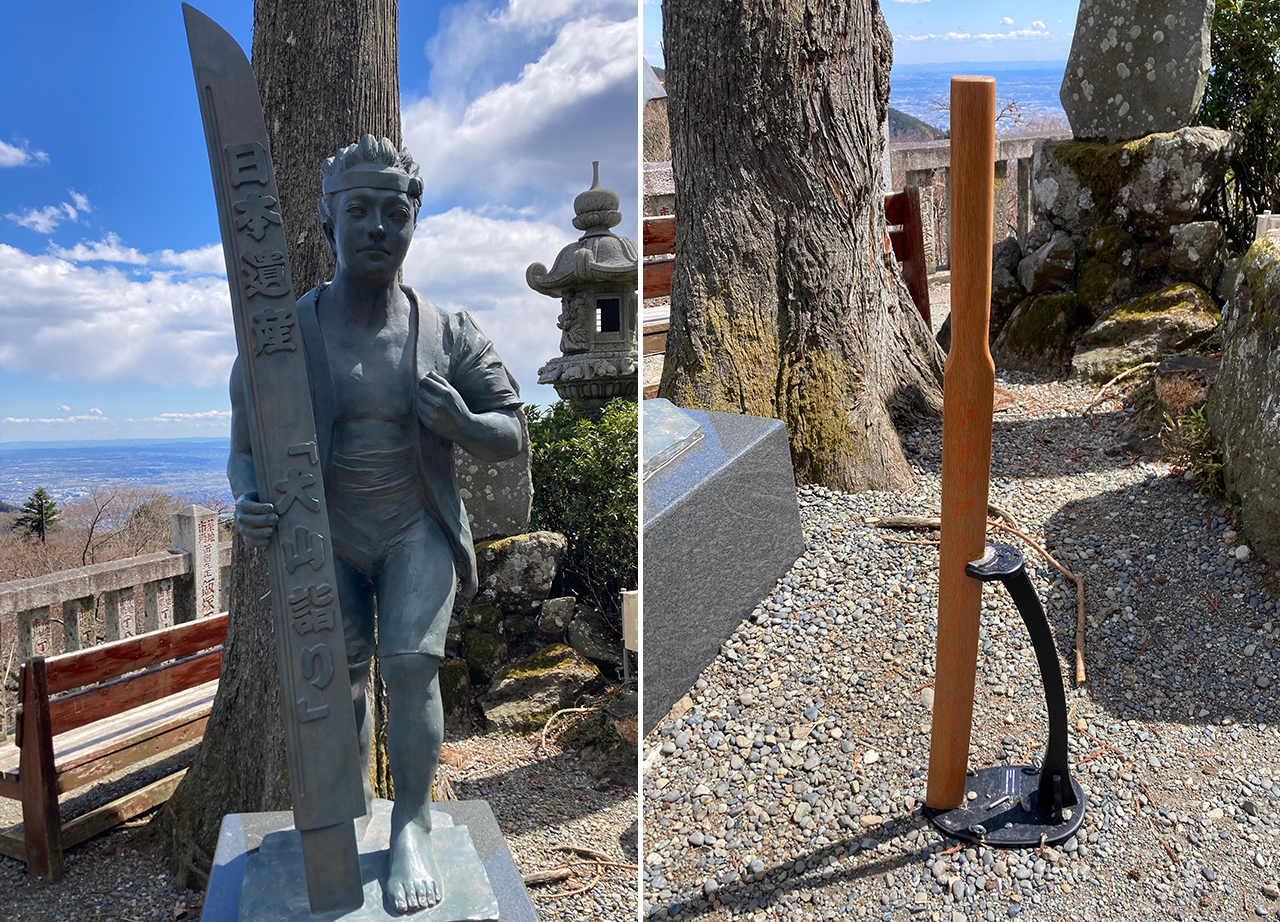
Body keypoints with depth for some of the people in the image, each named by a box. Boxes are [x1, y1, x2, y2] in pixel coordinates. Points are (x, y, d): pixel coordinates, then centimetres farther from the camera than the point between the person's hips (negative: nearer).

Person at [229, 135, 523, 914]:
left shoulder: (448, 335, -13)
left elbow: (511, 439, -6)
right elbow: (247, 449, -5)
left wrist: (460, 422, -29)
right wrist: (248, 505, -29)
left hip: (417, 528, -1)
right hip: (328, 534, 1)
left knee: (412, 666, -17)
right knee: (339, 683, 4)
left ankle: (412, 827, 5)